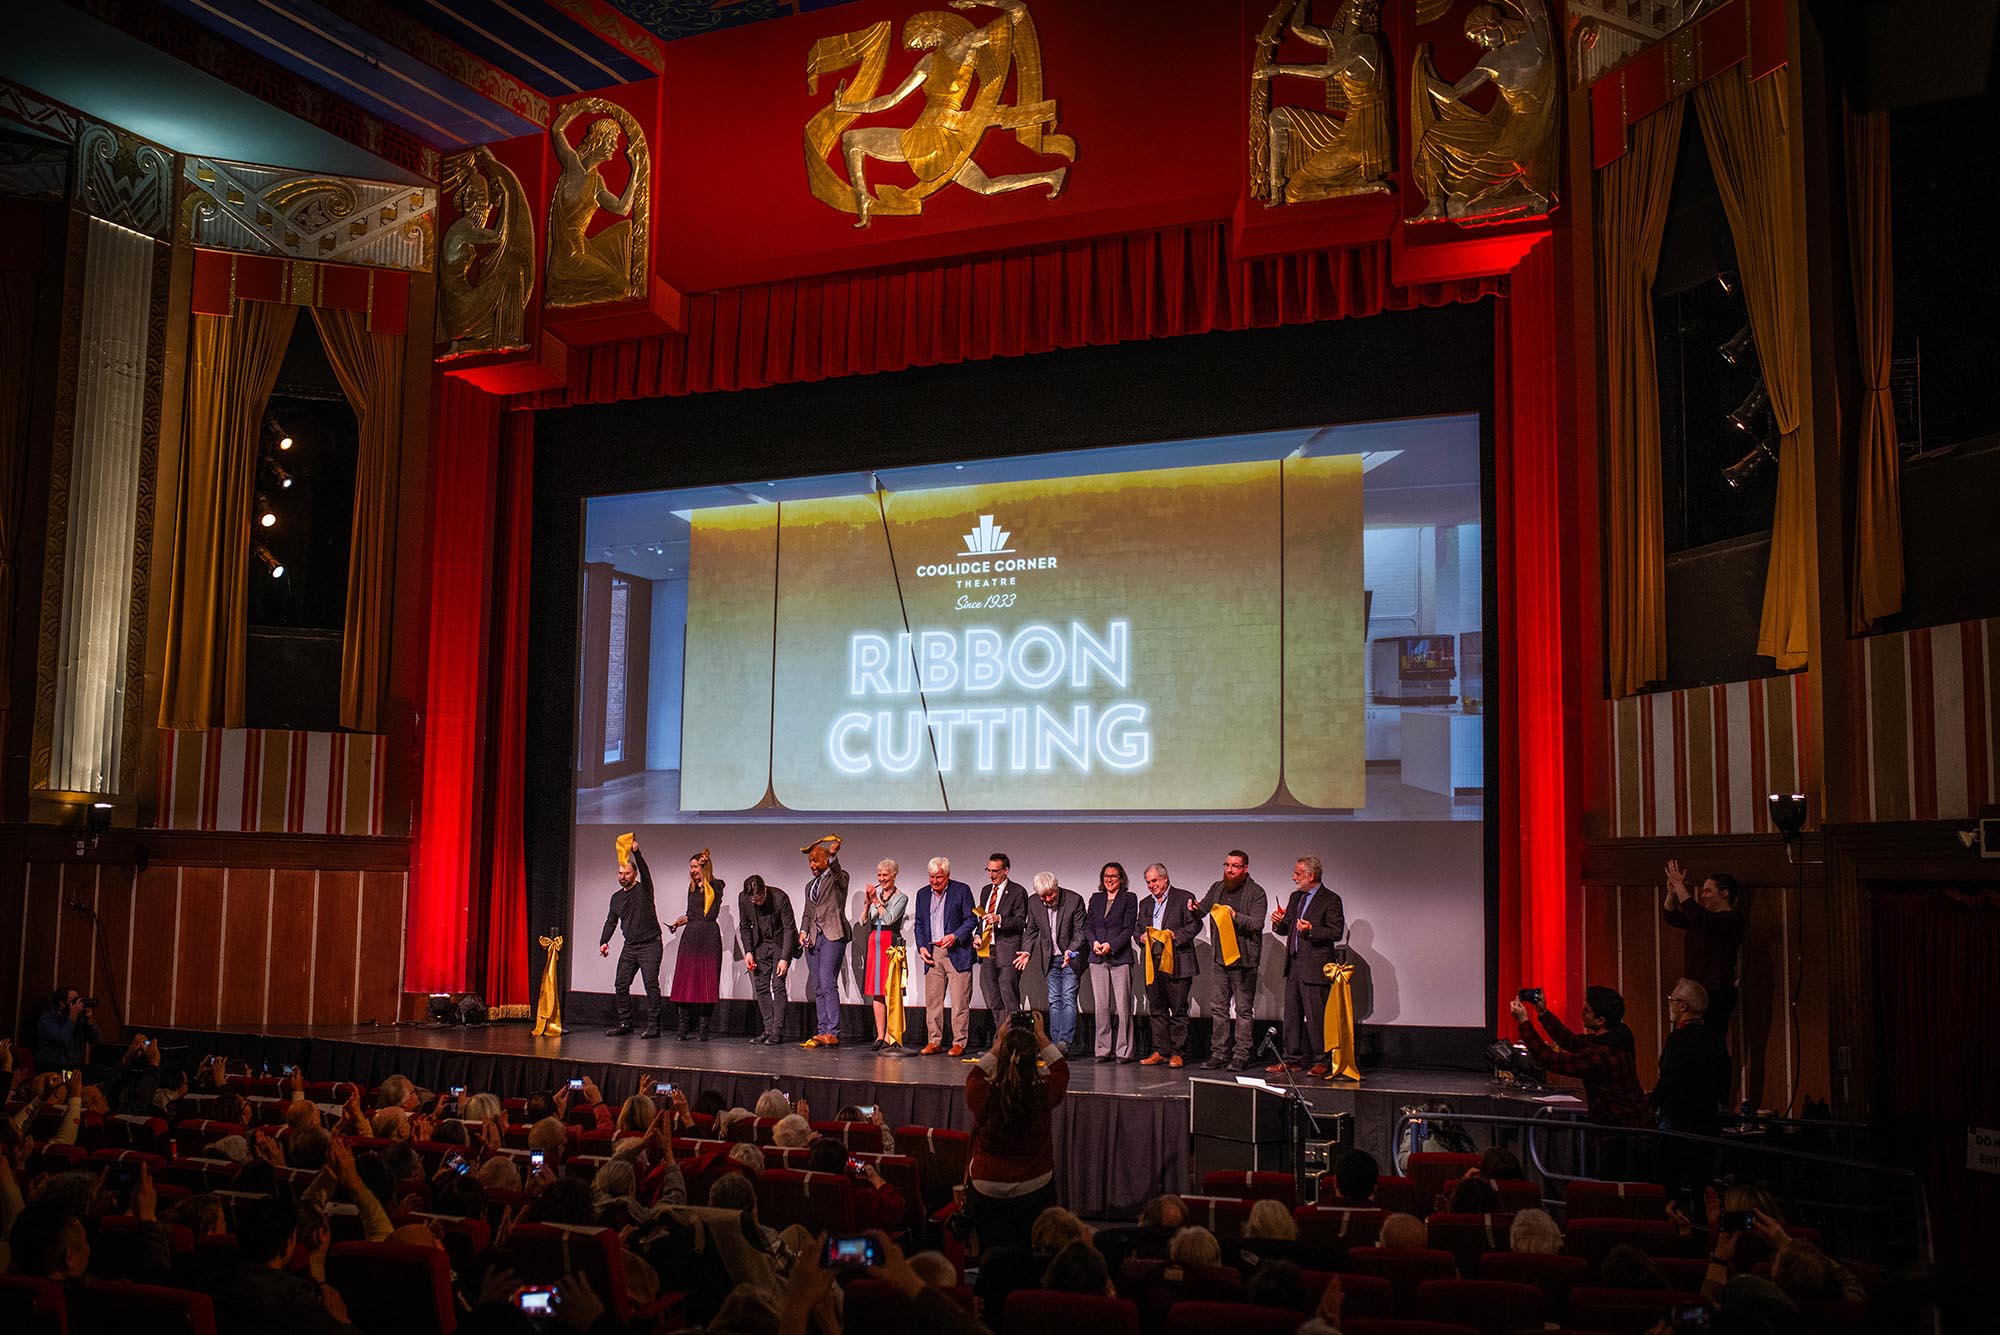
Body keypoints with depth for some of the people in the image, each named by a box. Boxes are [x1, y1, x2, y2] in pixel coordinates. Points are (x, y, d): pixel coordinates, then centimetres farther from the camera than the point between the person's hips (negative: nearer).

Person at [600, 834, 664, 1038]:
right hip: (629, 947, 6)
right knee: (621, 985, 3)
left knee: (651, 985, -10)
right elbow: (611, 921, 13)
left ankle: (653, 1025, -9)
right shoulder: (616, 897, 14)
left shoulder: (644, 889, -2)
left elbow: (645, 870, -21)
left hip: (649, 945, -6)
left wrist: (636, 852, -32)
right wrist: (604, 941, 0)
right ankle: (624, 1023, 11)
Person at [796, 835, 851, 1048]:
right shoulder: (810, 885, 23)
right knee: (818, 988, 5)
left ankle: (832, 1032, -18)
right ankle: (821, 1033, 5)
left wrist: (833, 855, -41)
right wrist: (803, 931, 4)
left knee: (828, 984, -17)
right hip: (813, 937, 7)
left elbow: (836, 871, -22)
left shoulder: (838, 878, 2)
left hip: (832, 936, -7)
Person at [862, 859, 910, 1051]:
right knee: (876, 991, 5)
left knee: (889, 991, -9)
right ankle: (880, 1036, 9)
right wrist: (868, 902, -8)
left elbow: (889, 919, -12)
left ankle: (890, 1037, -8)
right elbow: (864, 920, 7)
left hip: (891, 943, -5)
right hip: (874, 942, 5)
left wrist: (876, 901, -12)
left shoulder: (901, 897, 0)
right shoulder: (875, 893, 12)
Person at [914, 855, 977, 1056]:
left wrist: (955, 936, -16)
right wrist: (921, 947, 3)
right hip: (932, 953, 5)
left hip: (956, 952, -4)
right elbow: (919, 924, 17)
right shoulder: (923, 894, 13)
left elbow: (971, 919, -2)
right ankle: (934, 1042, 11)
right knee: (932, 1000, 4)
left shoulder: (962, 890, -1)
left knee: (960, 1001, -5)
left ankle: (959, 1042, 1)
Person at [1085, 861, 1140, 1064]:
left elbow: (1128, 928, -3)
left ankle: (1123, 1051, -2)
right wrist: (1094, 942, -8)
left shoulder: (1129, 898, 4)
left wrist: (1111, 945, -15)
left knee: (1122, 1006, -6)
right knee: (1101, 1005, 3)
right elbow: (1088, 924, 11)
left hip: (1120, 958, -4)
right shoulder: (1096, 898, 16)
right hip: (1098, 958, 4)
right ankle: (1104, 1049, 9)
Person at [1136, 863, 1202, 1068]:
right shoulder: (1145, 903, 18)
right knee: (1157, 1010, 8)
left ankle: (1177, 1053, 3)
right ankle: (1160, 1051, 13)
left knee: (1178, 1009, -1)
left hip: (1176, 963, -6)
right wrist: (1141, 937, -1)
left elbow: (1195, 925, -6)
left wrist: (1175, 934, -18)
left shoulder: (1184, 898, 0)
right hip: (1152, 963, 6)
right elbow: (1137, 928, 20)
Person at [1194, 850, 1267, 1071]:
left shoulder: (1256, 893, -5)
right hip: (1220, 957, 5)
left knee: (1244, 1009, 0)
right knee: (1220, 1007, 9)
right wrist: (1195, 909, -8)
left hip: (1244, 959, -5)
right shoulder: (1217, 888, 12)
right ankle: (1218, 1053, 14)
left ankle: (1241, 1056, 3)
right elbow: (1202, 911, 15)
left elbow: (1257, 923, -15)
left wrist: (1235, 916, -29)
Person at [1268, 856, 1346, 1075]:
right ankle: (1291, 1060, 17)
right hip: (1294, 965, 8)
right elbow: (1285, 930, 21)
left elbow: (1337, 932, -12)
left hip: (1314, 967, -8)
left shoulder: (1330, 900, -7)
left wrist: (1312, 930, -24)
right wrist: (1279, 923, -1)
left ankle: (1321, 1062, 5)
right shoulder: (1296, 897, 17)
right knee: (1291, 1014, 10)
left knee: (1316, 1015, -4)